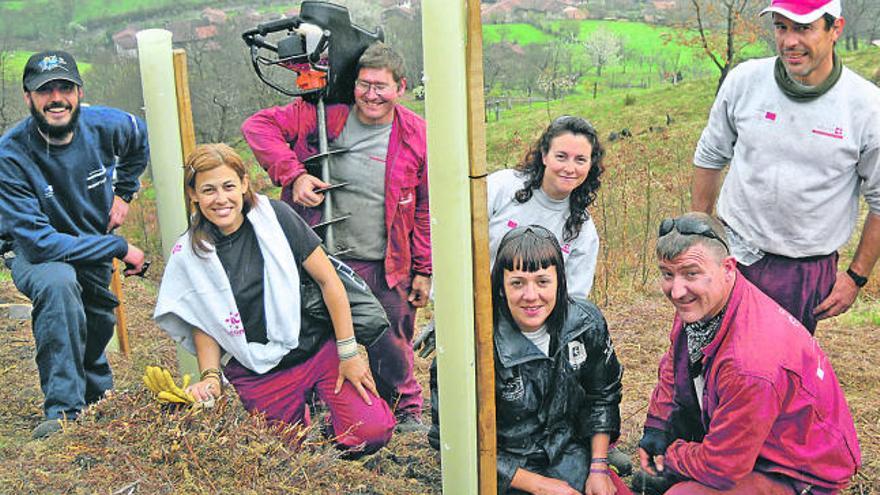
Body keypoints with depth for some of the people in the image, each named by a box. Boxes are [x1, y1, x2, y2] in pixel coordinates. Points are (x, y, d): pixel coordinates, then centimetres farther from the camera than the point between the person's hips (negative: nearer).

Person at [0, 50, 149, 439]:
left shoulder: (107, 126, -17)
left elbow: (141, 140, 11)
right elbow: (38, 241, -31)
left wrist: (123, 192, 2)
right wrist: (119, 248, -29)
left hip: (96, 252, 5)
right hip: (36, 255, -5)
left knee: (98, 325, 17)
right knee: (58, 283, -37)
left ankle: (97, 395, 53)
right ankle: (64, 410, -29)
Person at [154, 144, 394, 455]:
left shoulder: (274, 217, -8)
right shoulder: (188, 255, -3)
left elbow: (328, 280, -5)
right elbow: (203, 325, 6)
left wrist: (348, 353, -5)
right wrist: (210, 376, -11)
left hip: (320, 350, -1)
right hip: (260, 377, 1)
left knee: (372, 431, -16)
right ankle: (300, 414, 29)